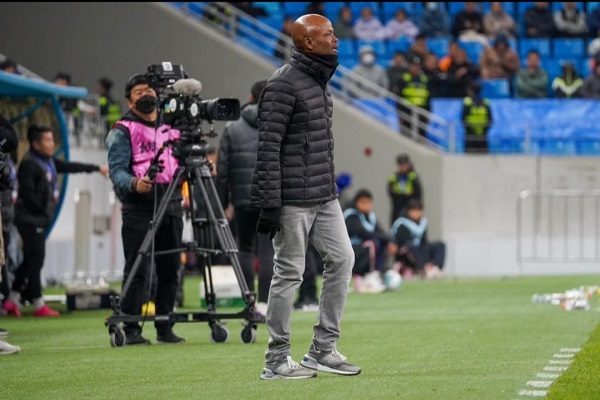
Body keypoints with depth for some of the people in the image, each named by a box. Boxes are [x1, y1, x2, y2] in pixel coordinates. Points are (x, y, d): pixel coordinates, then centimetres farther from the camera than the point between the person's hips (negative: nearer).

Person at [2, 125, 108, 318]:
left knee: (30, 261, 12)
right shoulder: (29, 164, -15)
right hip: (31, 220, -10)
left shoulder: (48, 161, 13)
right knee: (35, 260, -6)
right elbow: (27, 193, -20)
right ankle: (39, 305, -2)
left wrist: (96, 168, 32)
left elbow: (69, 167, 25)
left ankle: (13, 300, 18)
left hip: (41, 220, 10)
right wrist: (43, 212, -14)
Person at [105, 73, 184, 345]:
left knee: (170, 269, 5)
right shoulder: (123, 132, 1)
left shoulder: (171, 128, 20)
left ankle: (165, 327, 12)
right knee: (137, 271, -9)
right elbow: (117, 170, -10)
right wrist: (134, 183, -29)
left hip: (171, 205, 6)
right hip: (139, 208, -5)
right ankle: (131, 329, -6)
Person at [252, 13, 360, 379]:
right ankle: (277, 360, 6)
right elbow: (268, 147, -17)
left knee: (342, 259, 7)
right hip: (293, 200, -9)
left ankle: (324, 349, 15)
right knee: (289, 274, -3)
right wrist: (269, 204, -20)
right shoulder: (284, 84, -14)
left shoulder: (320, 81, 14)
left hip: (325, 197, 9)